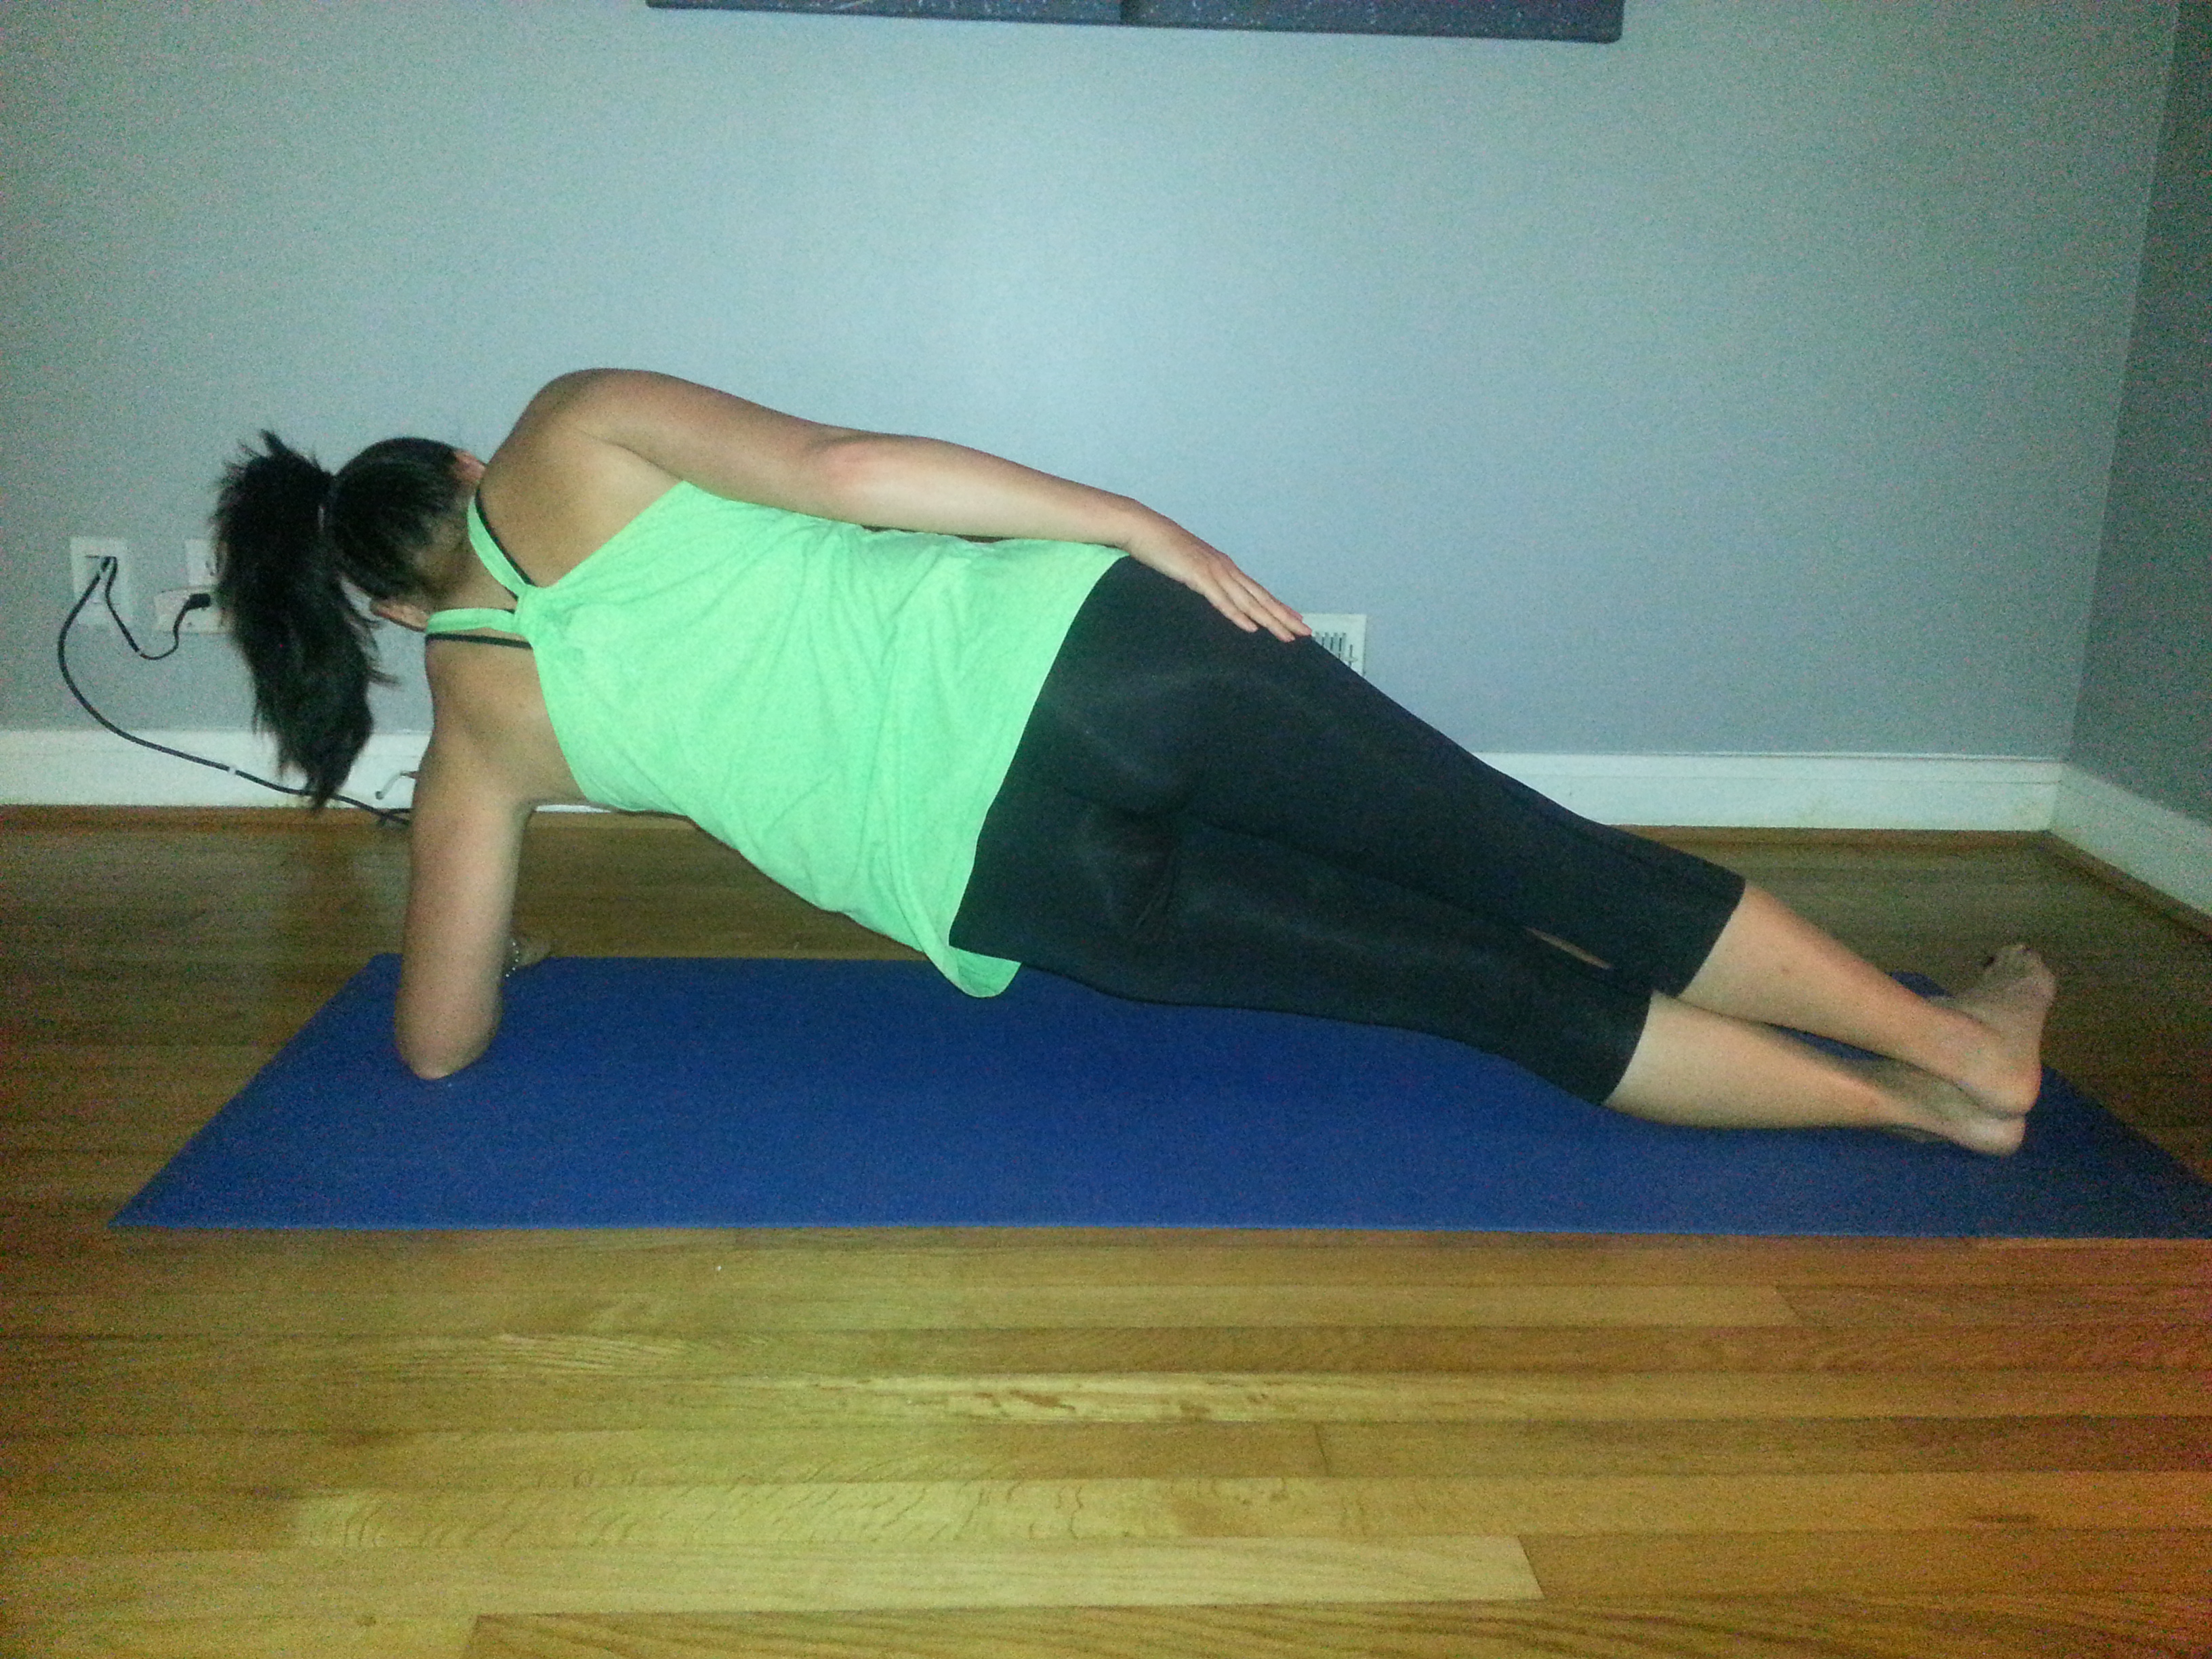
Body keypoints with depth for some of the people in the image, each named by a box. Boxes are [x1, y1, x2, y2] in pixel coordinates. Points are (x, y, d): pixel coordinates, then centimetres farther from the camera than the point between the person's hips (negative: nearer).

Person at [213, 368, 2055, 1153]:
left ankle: (1927, 1102, 18)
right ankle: (1956, 1041, 17)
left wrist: (488, 932, 41)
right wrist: (1144, 526, -2)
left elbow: (440, 1044, 19)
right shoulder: (572, 434, 10)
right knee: (1535, 861, 8)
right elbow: (830, 462, -5)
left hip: (1012, 887, 2)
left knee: (1503, 983, 10)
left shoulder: (478, 734, 15)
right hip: (1056, 656, -2)